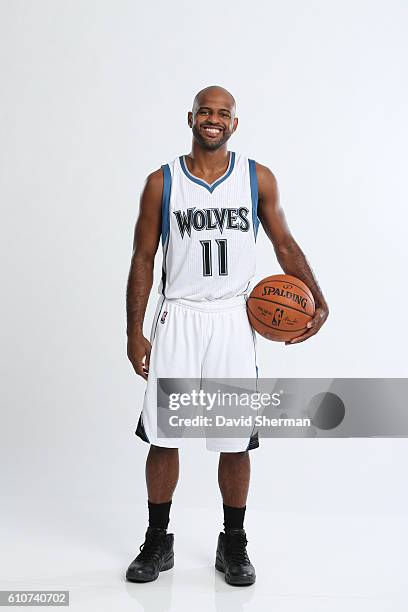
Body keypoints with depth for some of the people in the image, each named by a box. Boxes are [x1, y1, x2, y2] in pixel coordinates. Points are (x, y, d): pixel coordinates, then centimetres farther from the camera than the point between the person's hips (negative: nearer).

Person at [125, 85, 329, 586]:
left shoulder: (258, 178, 5)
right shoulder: (161, 182, 3)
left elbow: (284, 244, 10)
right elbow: (143, 259, 4)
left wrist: (318, 301, -3)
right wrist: (134, 333, -1)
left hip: (232, 318, 0)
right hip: (177, 318, 0)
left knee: (235, 441, 6)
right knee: (162, 436, 5)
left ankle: (233, 545, 26)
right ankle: (158, 542, 25)